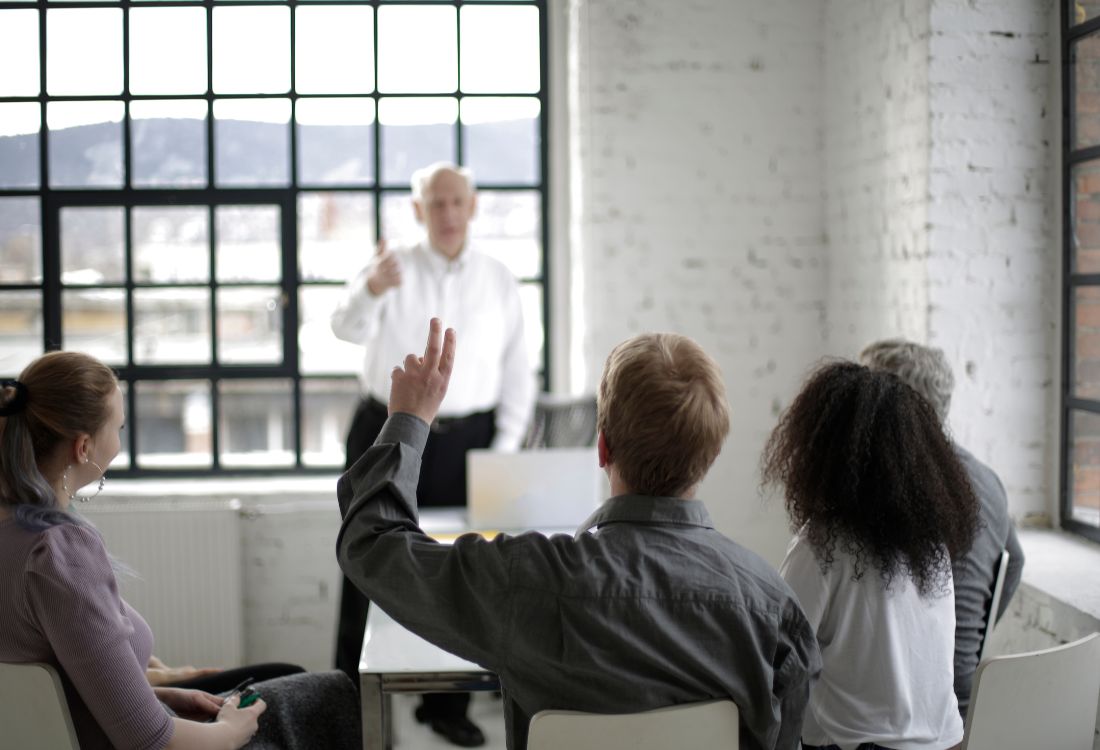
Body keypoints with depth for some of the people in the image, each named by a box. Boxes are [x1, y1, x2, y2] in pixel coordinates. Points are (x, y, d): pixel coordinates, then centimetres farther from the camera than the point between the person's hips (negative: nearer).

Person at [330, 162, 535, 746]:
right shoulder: (391, 269, -1)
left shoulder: (499, 281, 5)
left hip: (466, 440, 2)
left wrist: (504, 451, -1)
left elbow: (517, 372, 8)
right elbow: (349, 328, -21)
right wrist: (370, 290, -44)